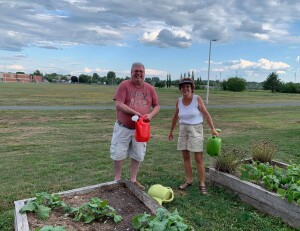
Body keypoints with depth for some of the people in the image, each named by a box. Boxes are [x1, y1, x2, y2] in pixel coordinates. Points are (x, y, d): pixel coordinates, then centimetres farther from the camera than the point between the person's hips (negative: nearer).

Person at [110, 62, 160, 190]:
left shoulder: (150, 88, 3)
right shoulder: (124, 85, -9)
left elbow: (157, 106, 7)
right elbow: (118, 105, -17)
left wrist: (151, 115, -14)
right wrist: (135, 113, -24)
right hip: (123, 127, -3)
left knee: (138, 155, 12)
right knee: (119, 154, 7)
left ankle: (133, 179, 28)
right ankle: (117, 179, 27)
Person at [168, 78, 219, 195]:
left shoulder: (197, 99, -10)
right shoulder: (179, 101, 0)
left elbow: (206, 114, -9)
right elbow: (175, 117, 11)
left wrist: (213, 129, -16)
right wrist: (171, 131, 18)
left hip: (196, 129, -4)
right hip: (183, 130, 4)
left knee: (198, 158, -4)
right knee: (185, 157, 8)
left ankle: (202, 184, 6)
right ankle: (189, 181, 22)